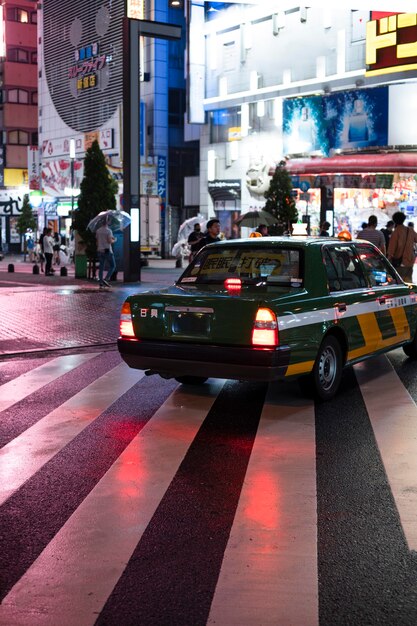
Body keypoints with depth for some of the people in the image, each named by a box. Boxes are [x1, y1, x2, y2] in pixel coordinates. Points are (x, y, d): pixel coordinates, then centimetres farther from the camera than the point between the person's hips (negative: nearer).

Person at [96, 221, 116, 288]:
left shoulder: (98, 231, 8)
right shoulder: (108, 231, -10)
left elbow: (97, 240, 13)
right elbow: (110, 241, -16)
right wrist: (114, 240, 3)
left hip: (100, 251, 6)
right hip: (107, 251, -6)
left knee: (101, 267, 9)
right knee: (112, 266, 3)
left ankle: (100, 282, 4)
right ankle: (106, 279, -12)